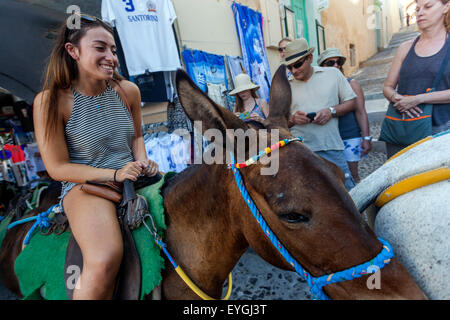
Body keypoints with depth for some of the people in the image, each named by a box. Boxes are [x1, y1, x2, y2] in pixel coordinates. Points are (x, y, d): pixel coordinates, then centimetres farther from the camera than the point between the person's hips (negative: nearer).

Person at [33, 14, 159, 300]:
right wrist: (114, 174, -17)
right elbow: (57, 167, -8)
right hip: (84, 185, -5)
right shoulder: (50, 101, -8)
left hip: (133, 178, 5)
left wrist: (143, 161, -2)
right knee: (105, 260, -32)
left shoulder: (128, 91, 4)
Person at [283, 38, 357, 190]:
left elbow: (351, 101, 10)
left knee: (347, 189, 4)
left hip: (331, 148, 0)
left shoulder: (333, 73, 9)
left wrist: (331, 111, -8)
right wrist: (292, 119, -11)